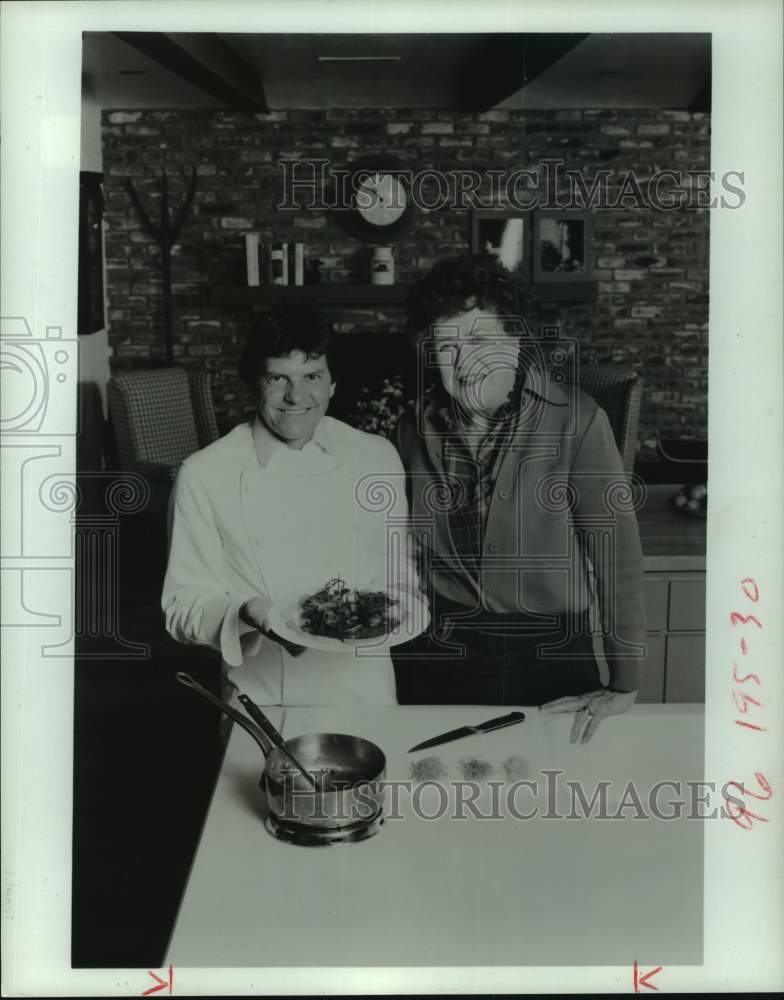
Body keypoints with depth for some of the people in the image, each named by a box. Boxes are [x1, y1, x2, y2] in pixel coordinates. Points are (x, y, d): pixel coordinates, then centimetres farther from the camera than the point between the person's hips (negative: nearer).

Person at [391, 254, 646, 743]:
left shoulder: (575, 420, -14)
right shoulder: (416, 429, -1)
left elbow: (616, 547, -14)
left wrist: (624, 687, -13)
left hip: (549, 658, -2)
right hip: (438, 660, 3)